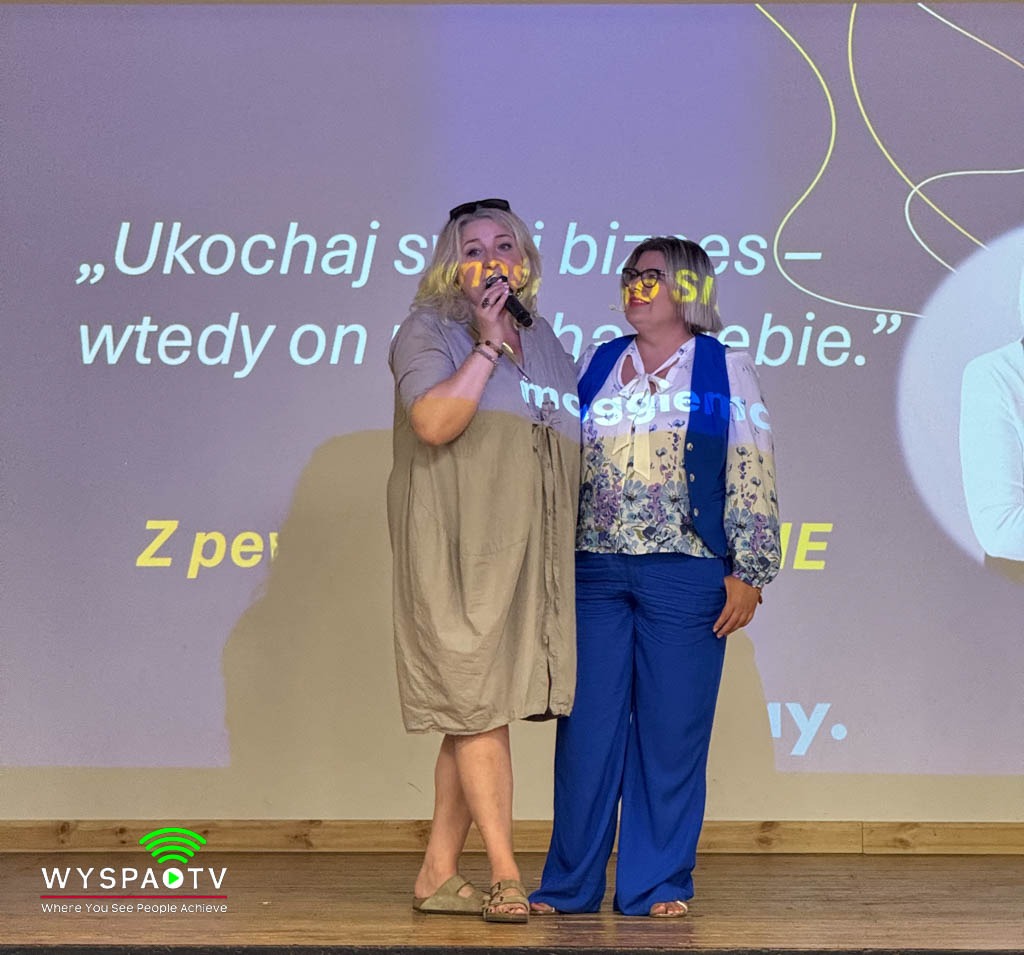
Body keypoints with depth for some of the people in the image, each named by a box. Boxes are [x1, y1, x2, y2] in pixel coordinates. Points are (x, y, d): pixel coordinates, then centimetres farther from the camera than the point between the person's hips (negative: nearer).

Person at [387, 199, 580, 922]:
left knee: (475, 712, 7)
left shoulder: (543, 338, 18)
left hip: (526, 554, 6)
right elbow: (434, 422, -19)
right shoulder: (429, 331, -2)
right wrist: (488, 344, -15)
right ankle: (506, 876, -7)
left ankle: (439, 874, 12)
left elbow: (578, 437, 27)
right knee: (479, 705, -9)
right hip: (457, 548, -6)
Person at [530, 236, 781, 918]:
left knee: (671, 733, 0)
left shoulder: (725, 369, 5)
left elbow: (752, 477, 0)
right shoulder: (596, 366, 15)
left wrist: (747, 574, -7)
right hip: (594, 570, 3)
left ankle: (658, 885, 9)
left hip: (685, 575, -3)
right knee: (587, 727, 2)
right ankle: (571, 884, 10)